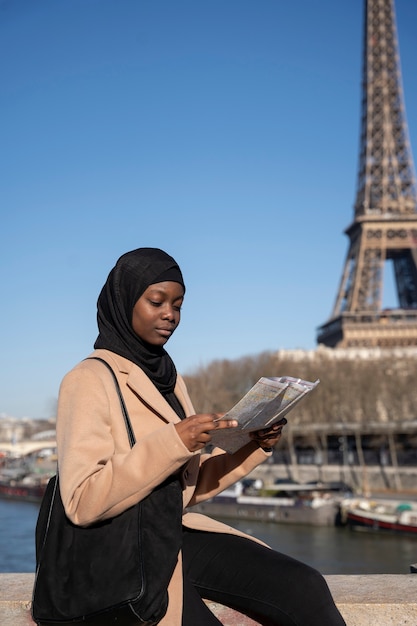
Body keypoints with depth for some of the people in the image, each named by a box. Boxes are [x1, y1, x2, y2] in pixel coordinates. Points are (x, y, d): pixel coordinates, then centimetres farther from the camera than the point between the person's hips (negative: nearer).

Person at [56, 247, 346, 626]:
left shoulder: (168, 378, 13)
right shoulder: (88, 381, -8)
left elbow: (190, 486, 14)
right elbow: (82, 502, -19)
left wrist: (255, 447, -1)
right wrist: (172, 442, -24)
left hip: (181, 534, 7)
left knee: (306, 588, -15)